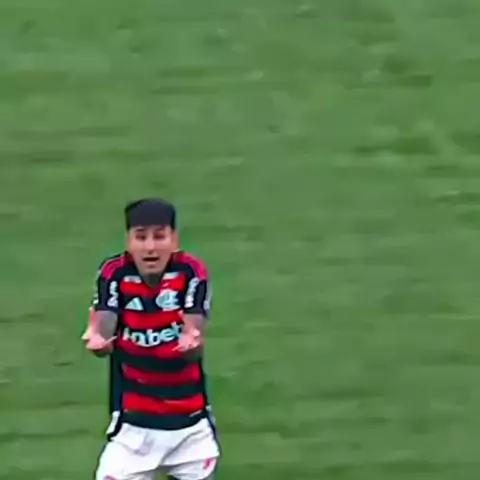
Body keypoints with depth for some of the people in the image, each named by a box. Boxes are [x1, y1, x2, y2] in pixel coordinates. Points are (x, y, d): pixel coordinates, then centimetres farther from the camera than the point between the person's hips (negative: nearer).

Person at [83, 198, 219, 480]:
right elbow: (103, 327, -25)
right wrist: (97, 341, -50)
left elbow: (195, 350, -23)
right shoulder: (114, 274, -11)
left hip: (190, 420, 0)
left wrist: (192, 341, -48)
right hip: (134, 422, 0)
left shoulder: (191, 273, -13)